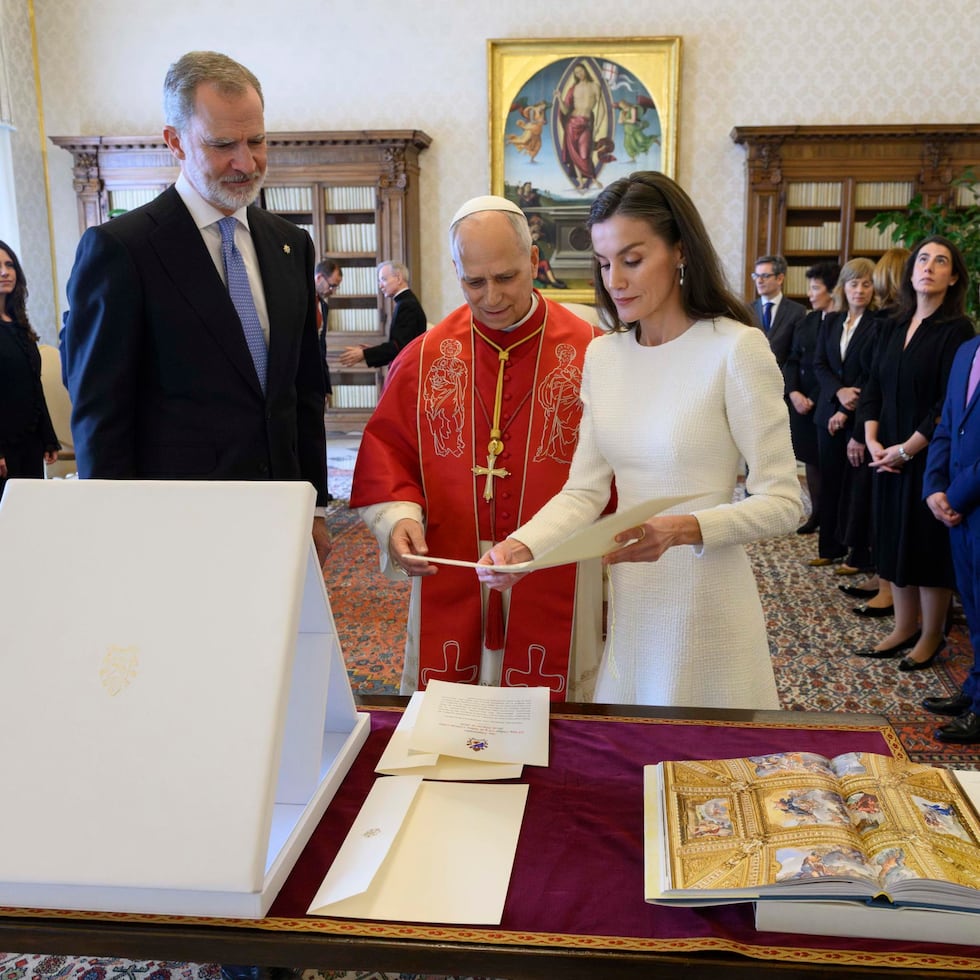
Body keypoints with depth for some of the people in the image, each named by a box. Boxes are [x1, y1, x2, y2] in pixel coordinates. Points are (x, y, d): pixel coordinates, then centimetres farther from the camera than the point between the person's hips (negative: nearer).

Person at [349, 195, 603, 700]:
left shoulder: (591, 354, -5)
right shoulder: (423, 357, 1)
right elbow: (387, 452, 5)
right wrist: (398, 516, -14)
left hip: (558, 591, -1)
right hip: (449, 591, 2)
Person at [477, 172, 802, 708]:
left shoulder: (736, 349, -13)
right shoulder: (602, 355, 5)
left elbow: (783, 502, -13)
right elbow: (584, 491, 1)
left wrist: (681, 529, -28)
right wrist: (521, 545, -16)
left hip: (706, 608, -5)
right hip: (625, 603, 5)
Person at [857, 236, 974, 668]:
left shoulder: (956, 330, -10)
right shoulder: (894, 329, 9)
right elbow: (873, 388, 10)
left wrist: (907, 449, -15)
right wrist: (872, 441, -3)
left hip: (929, 456, -6)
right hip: (889, 457, 6)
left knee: (929, 545, 3)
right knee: (894, 539, 11)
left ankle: (931, 636, 18)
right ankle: (905, 628, 24)